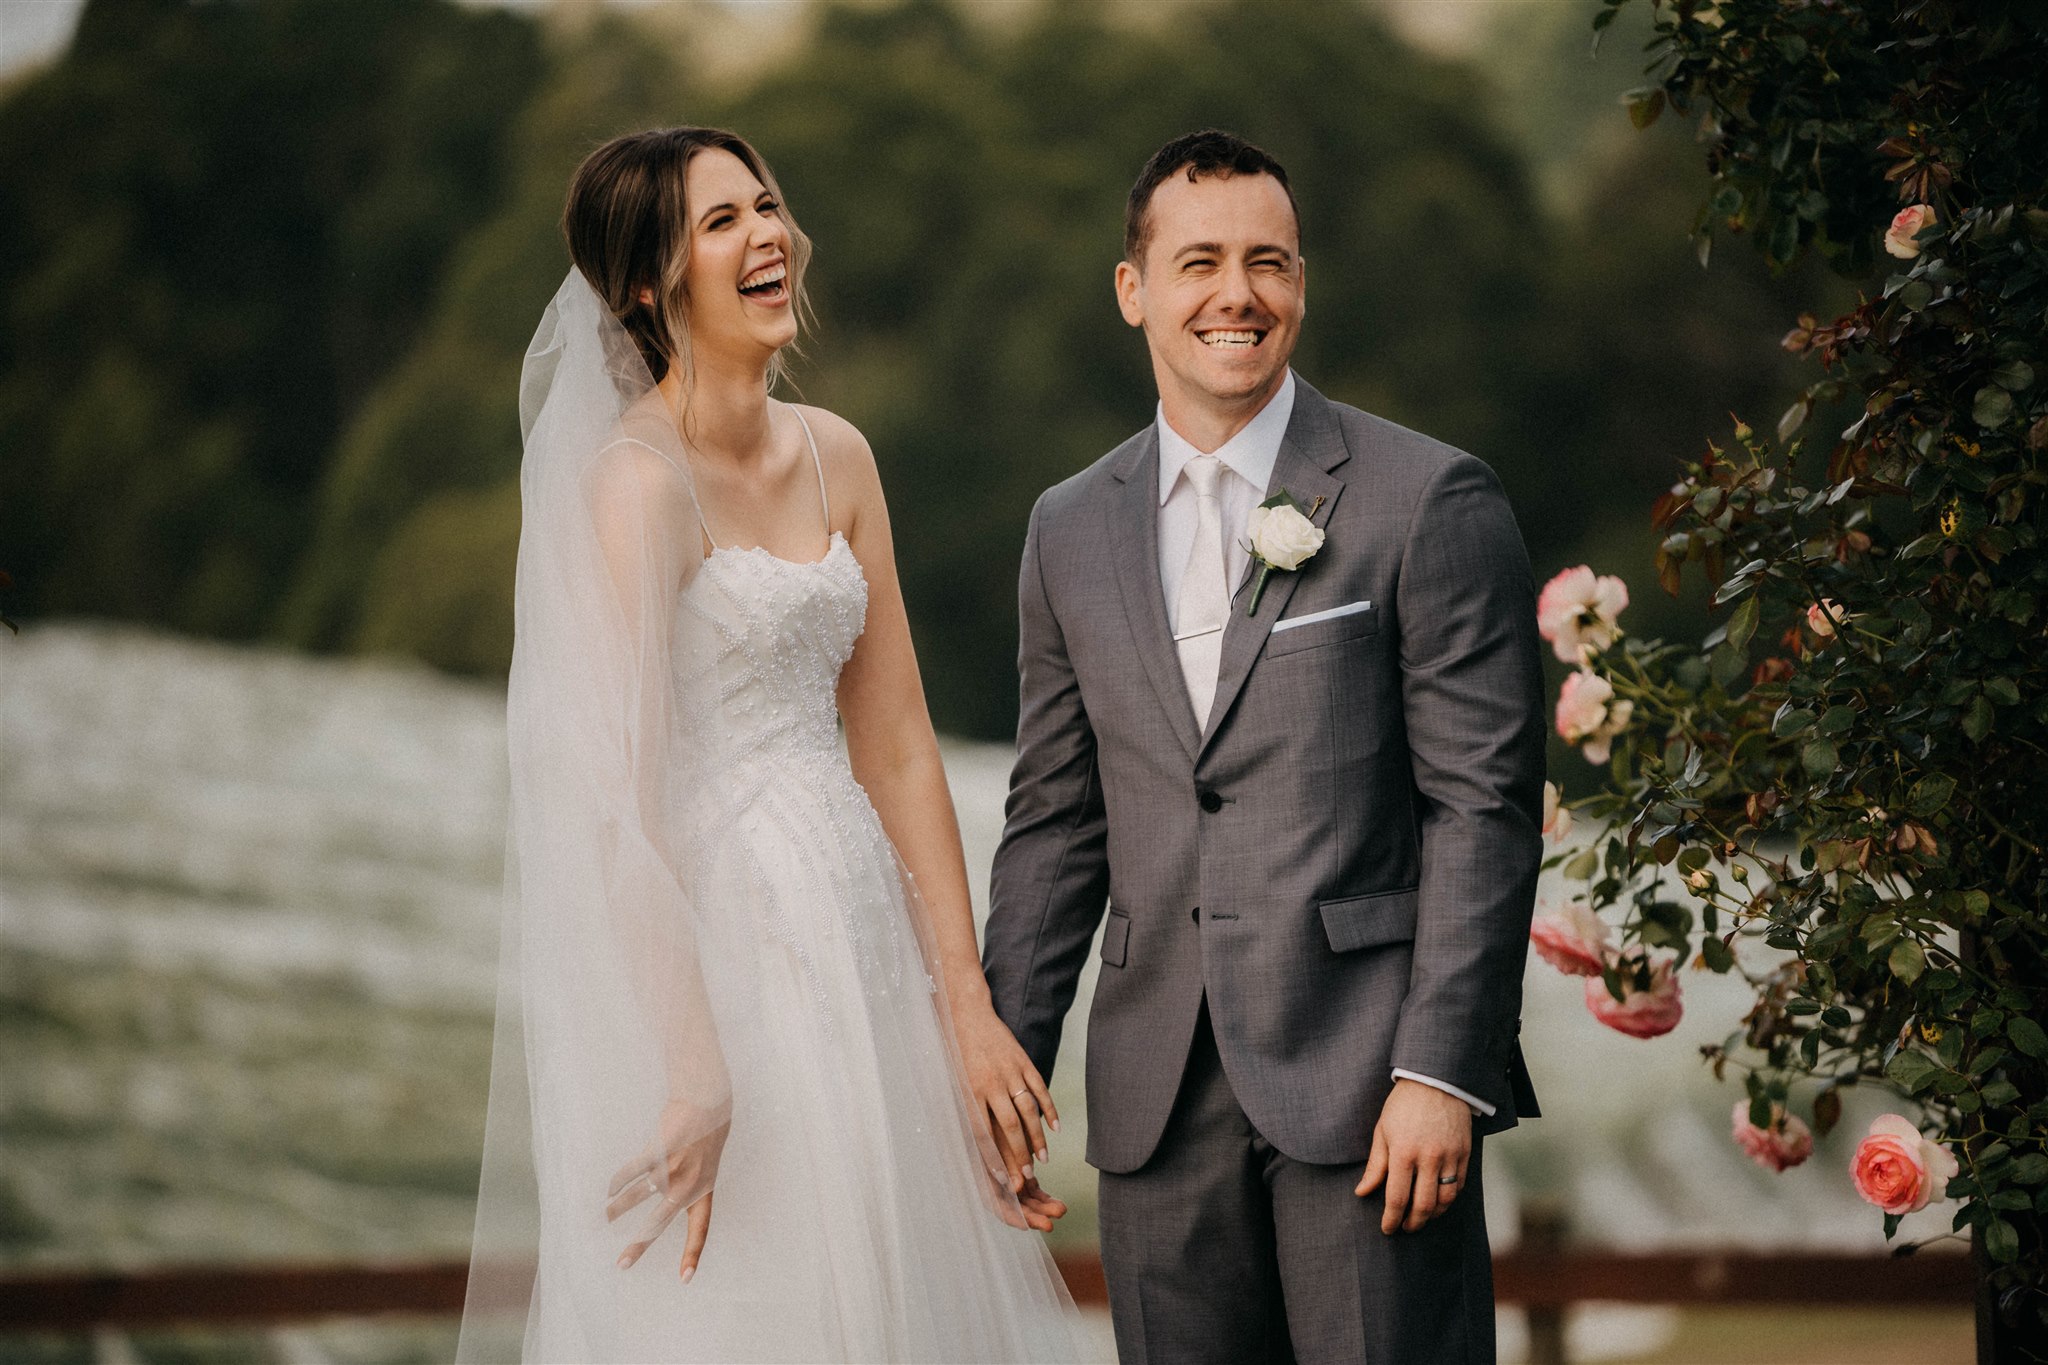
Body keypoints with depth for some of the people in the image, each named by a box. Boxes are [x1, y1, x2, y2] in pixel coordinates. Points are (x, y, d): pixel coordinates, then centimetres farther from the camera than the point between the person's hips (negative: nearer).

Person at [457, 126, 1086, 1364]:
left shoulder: (834, 457, 10)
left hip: (858, 937, 8)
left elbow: (898, 747, 10)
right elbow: (618, 796, -17)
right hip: (717, 950, -7)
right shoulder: (639, 480, -12)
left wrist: (969, 1007, 4)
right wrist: (691, 1069, -22)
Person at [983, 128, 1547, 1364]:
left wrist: (1440, 1073, -13)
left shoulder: (1431, 500, -2)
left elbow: (1485, 807, -6)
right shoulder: (1072, 531, 13)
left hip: (1364, 1079, -4)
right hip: (1161, 1102, 4)